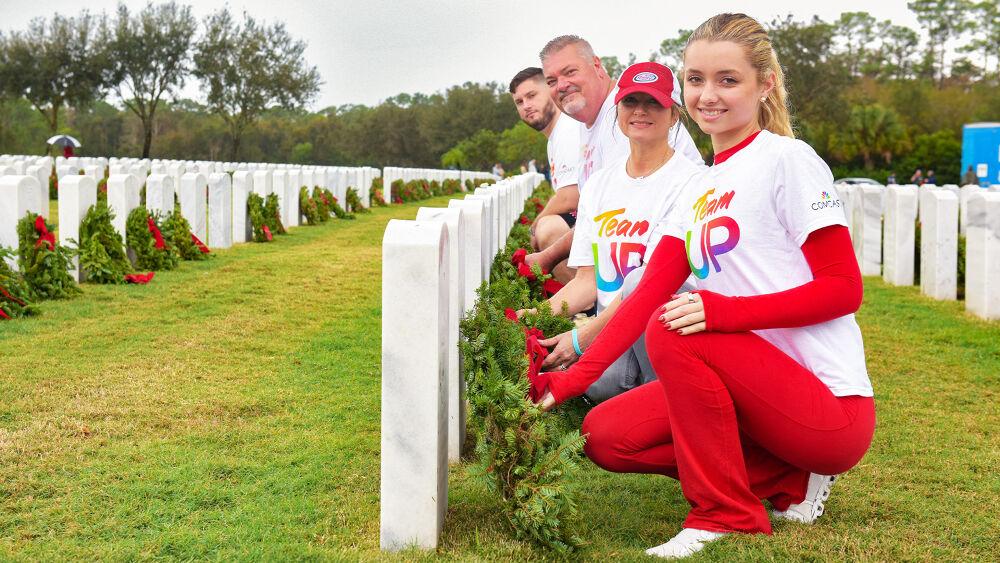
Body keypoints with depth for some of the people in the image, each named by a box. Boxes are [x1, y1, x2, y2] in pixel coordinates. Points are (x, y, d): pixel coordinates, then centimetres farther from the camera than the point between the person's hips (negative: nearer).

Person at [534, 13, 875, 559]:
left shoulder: (787, 160, -8)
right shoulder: (700, 192, 14)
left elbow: (844, 287, -13)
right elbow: (647, 295, 5)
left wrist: (724, 311, -25)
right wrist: (571, 380, -7)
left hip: (831, 408, -8)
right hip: (760, 387, 8)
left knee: (673, 332, -26)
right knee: (605, 436, -3)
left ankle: (725, 515, -10)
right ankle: (789, 482, 6)